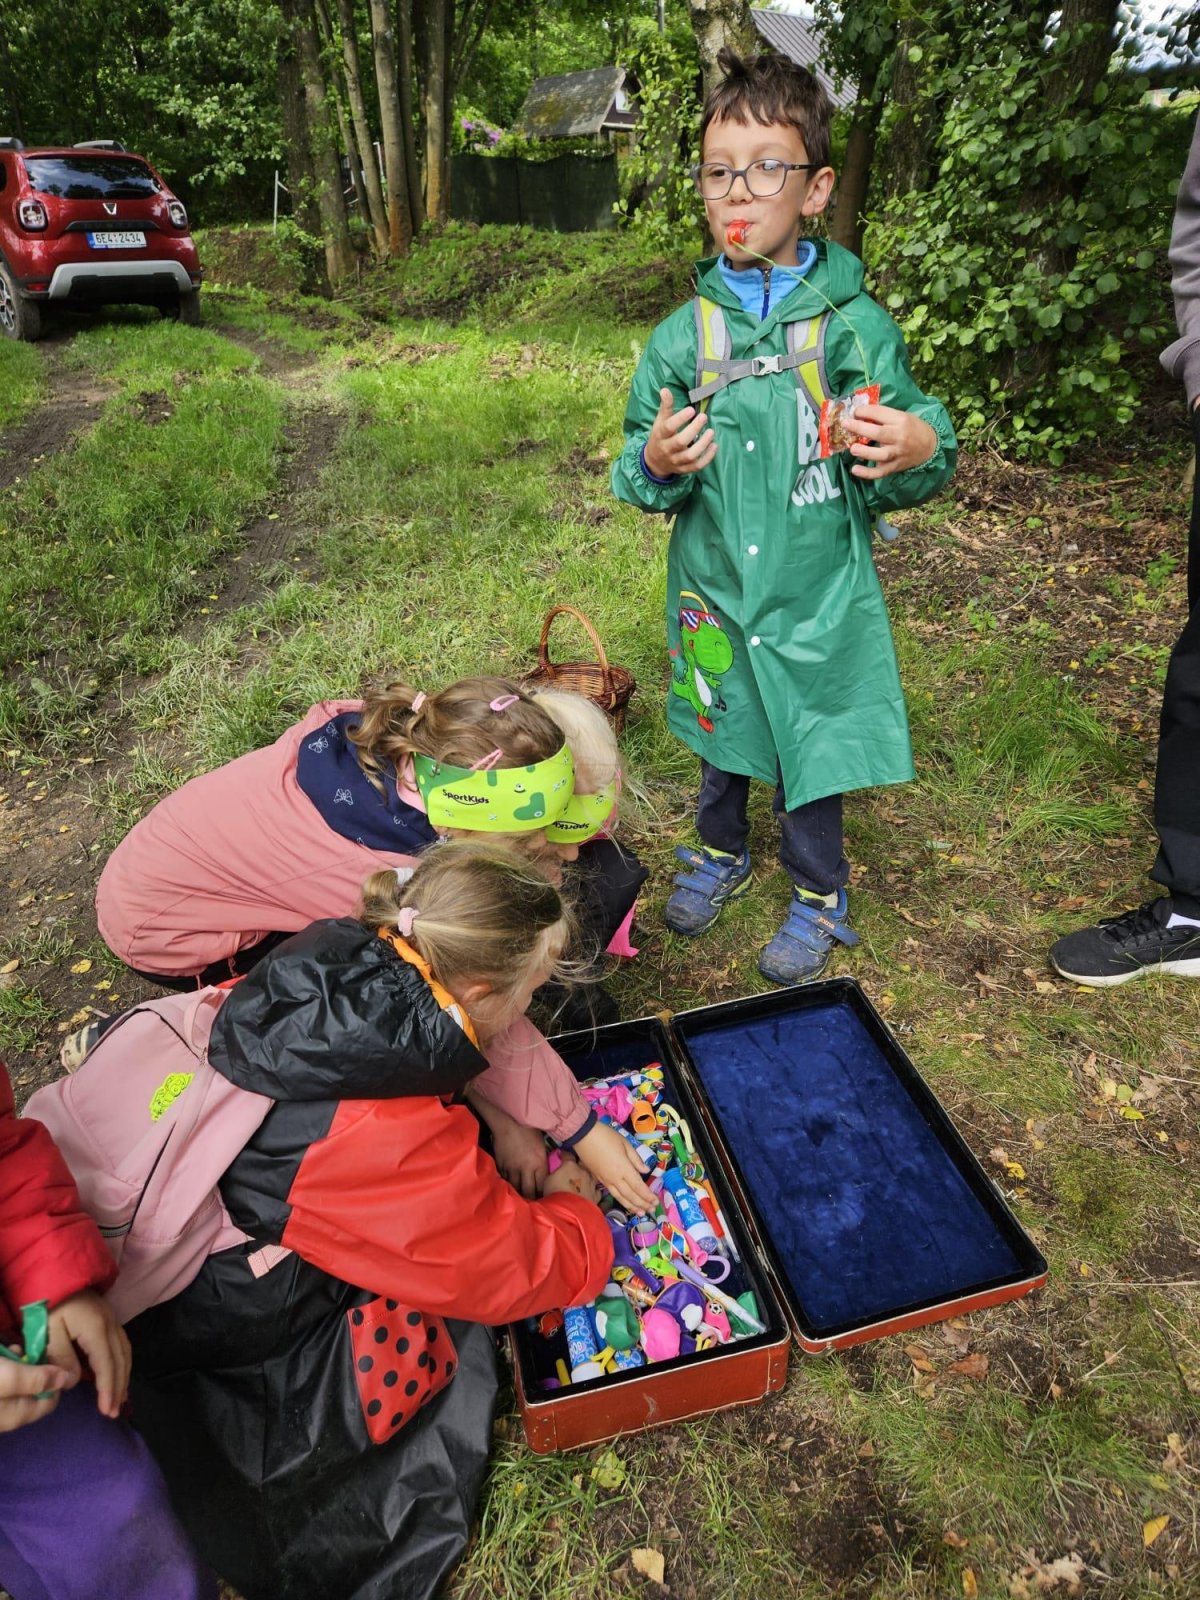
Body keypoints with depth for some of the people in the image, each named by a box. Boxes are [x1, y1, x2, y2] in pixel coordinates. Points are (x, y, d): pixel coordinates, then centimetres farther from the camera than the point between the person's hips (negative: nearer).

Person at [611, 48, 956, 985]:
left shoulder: (857, 325, -6)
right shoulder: (683, 336, -1)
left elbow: (894, 482, -1)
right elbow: (639, 476, 5)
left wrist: (921, 449, -22)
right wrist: (656, 464, -17)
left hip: (819, 597, -2)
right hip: (713, 591, 2)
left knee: (813, 748, 9)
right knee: (722, 735, 19)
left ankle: (820, 897, 35)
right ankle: (721, 853, 47)